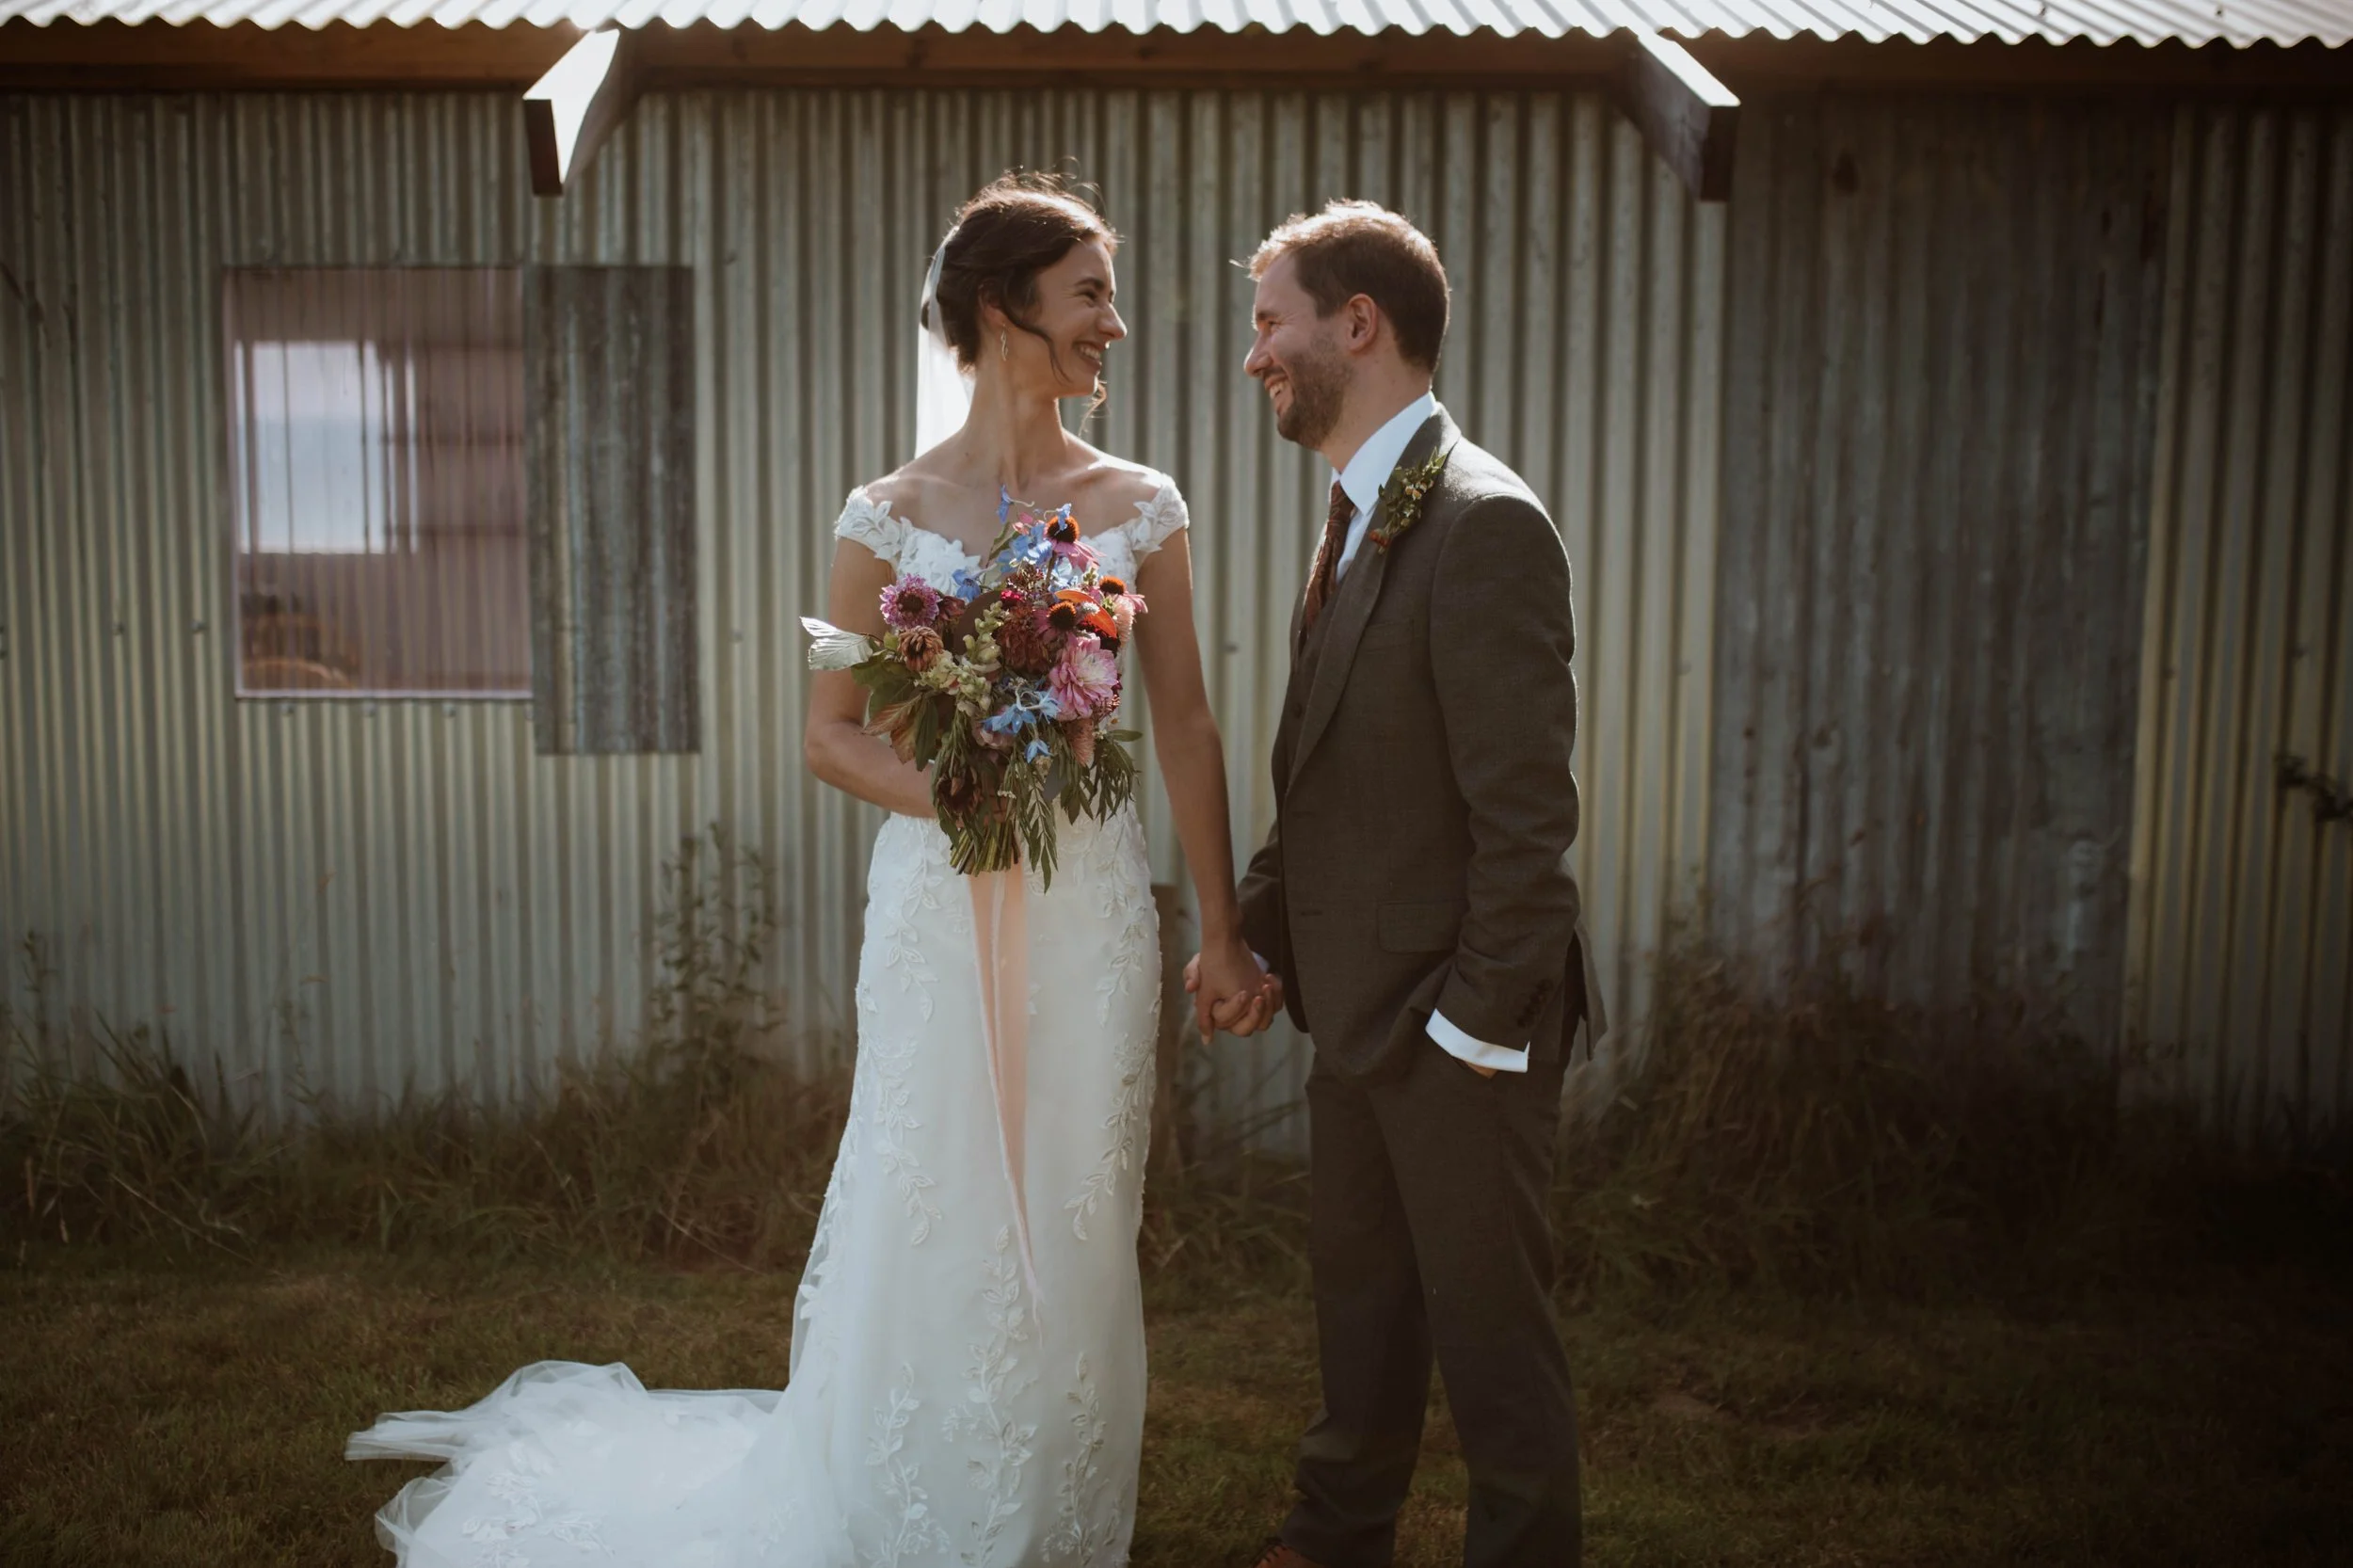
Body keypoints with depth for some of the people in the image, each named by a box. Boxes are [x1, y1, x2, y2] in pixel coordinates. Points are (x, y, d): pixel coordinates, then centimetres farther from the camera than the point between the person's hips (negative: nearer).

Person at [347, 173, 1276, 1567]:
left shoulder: (1141, 508, 3)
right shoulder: (893, 518, -1)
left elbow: (1189, 729, 3)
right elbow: (831, 731, 2)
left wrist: (1226, 932, 3)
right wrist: (947, 795, -17)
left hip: (1092, 904, 2)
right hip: (941, 908, -1)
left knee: (1079, 1225, 9)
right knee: (928, 1223, 4)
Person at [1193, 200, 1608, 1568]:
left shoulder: (1484, 522, -20)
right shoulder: (1359, 518, 10)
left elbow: (1527, 806, -22)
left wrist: (1481, 1022, -20)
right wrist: (1254, 928, 10)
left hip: (1459, 1019, -9)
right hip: (1361, 1001, 9)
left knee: (1491, 1327, 9)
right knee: (1362, 1294, 24)